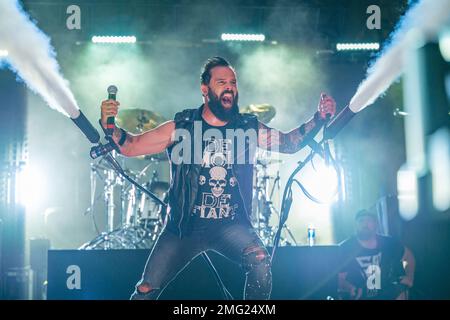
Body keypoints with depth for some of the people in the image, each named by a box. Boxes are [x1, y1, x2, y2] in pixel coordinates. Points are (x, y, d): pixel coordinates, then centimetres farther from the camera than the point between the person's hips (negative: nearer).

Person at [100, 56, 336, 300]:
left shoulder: (248, 128, 2)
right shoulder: (179, 128, -2)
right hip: (185, 225, 0)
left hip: (231, 225, 1)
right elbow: (130, 146, 0)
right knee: (146, 291, -2)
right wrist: (109, 124, -18)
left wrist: (319, 118, -12)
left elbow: (290, 142, 2)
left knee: (260, 263, -26)